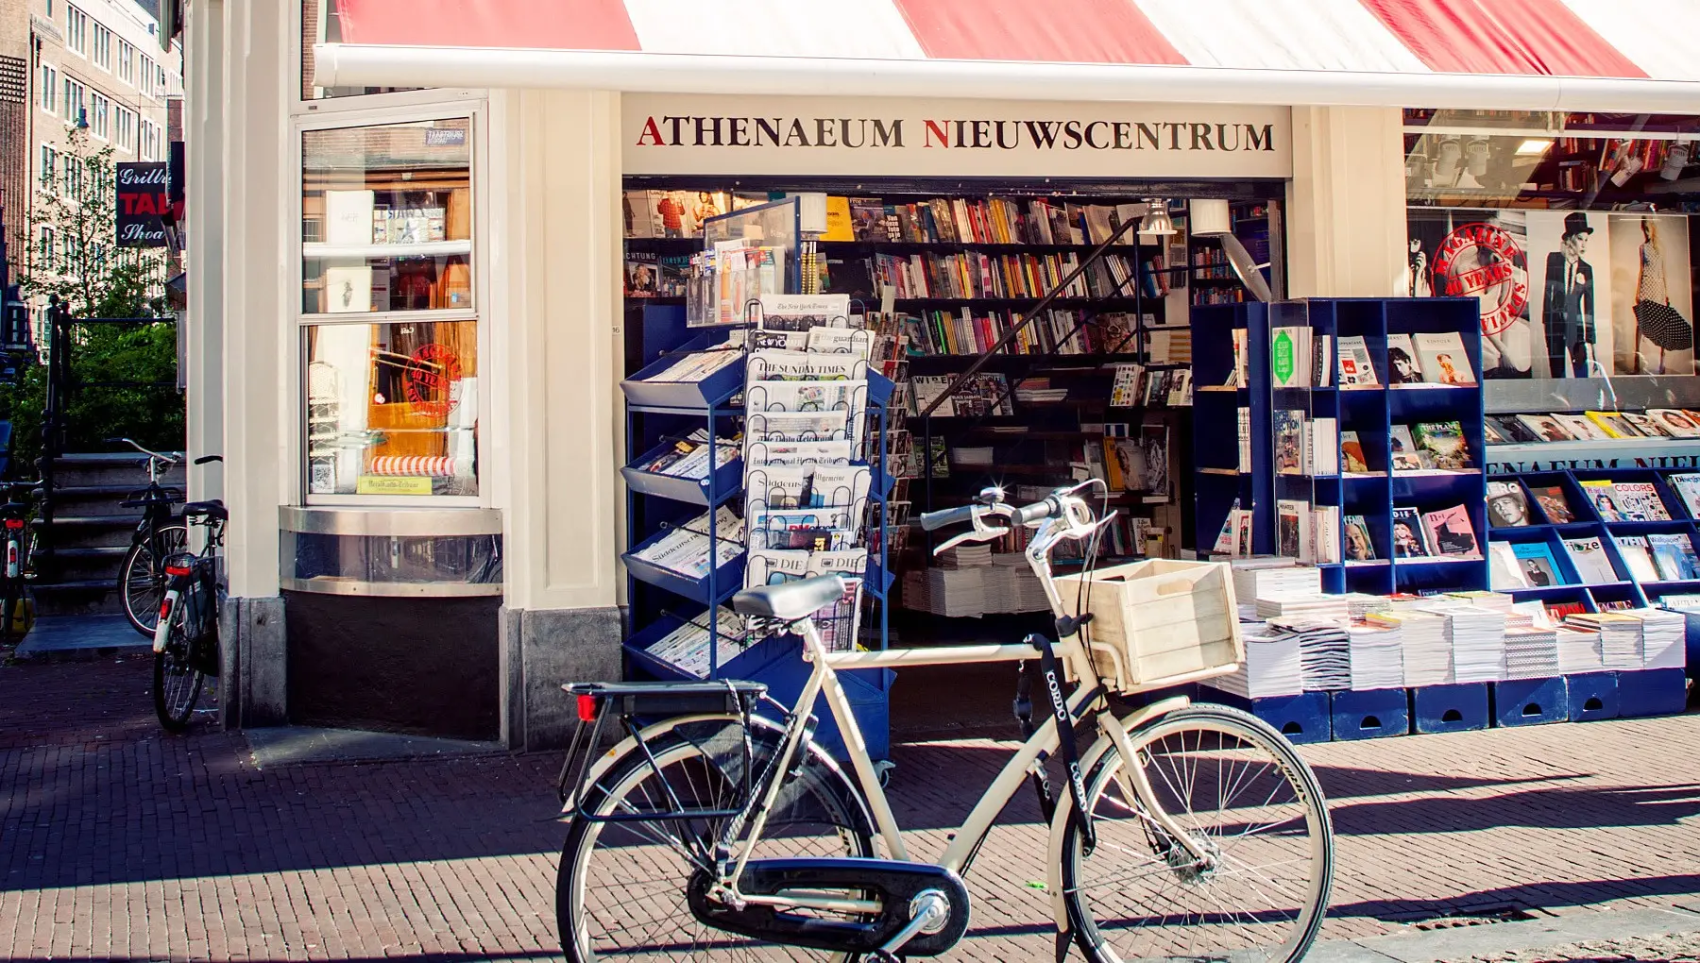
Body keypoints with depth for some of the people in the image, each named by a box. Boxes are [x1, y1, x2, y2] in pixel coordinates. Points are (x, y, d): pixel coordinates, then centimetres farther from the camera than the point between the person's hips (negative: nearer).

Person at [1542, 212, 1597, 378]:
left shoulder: (1586, 269, 6)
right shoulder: (1553, 260, 2)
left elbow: (1589, 308, 5)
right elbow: (1548, 291, 0)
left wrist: (1589, 340, -1)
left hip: (1576, 327, 2)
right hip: (1554, 325, -1)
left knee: (1582, 375, -4)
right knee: (1557, 372, -1)